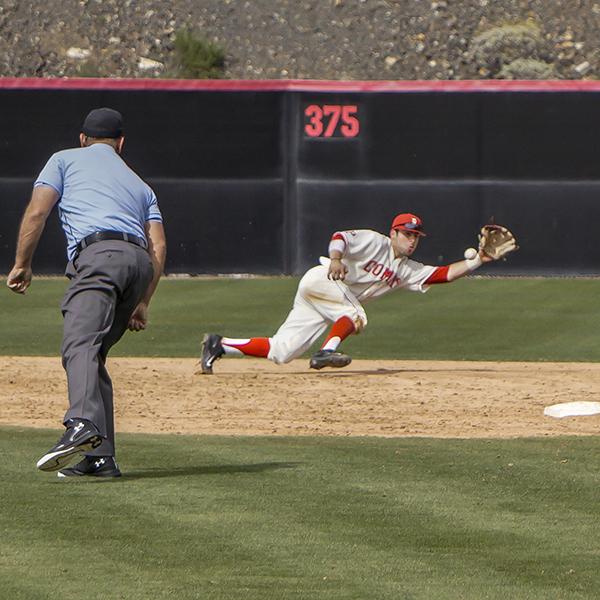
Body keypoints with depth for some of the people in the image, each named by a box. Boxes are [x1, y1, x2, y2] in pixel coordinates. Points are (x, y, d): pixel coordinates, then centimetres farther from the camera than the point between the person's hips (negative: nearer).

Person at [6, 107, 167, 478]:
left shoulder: (66, 160, 24)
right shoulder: (140, 185, 35)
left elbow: (37, 212, 9)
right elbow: (158, 246, 20)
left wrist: (22, 265, 14)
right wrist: (142, 304, 22)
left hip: (98, 255, -5)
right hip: (139, 262, 6)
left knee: (80, 346, -25)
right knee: (93, 352, 16)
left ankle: (83, 423, -52)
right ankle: (100, 455, 6)